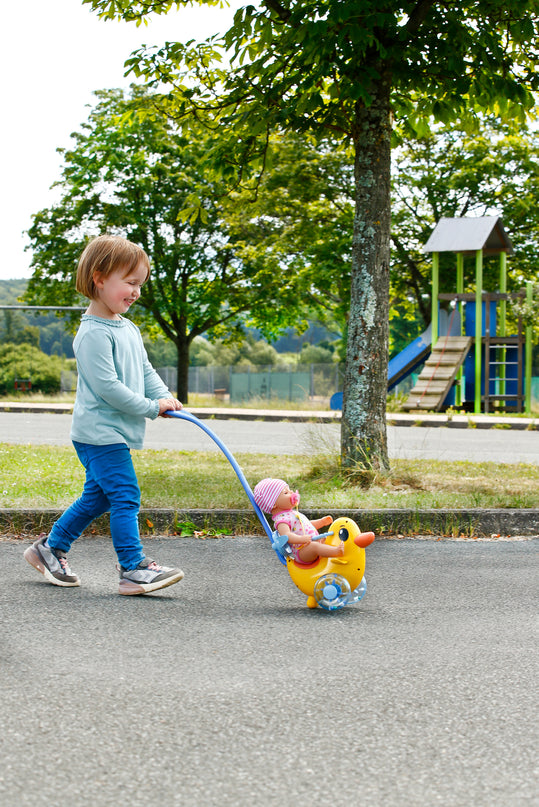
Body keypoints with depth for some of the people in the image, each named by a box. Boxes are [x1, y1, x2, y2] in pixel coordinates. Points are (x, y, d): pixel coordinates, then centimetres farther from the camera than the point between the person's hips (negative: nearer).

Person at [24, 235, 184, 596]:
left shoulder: (129, 329, 14)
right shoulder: (93, 333, -18)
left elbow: (145, 370, 19)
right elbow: (106, 386, -22)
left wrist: (165, 396, -1)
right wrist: (152, 407, -16)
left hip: (115, 433, 10)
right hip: (100, 433, -10)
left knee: (97, 496, 17)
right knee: (125, 496, -11)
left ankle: (50, 548, 29)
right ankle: (134, 568, -8)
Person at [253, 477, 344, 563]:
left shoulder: (294, 514, 21)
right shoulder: (281, 519, -14)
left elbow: (308, 525, 35)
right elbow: (286, 535, -32)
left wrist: (322, 522, 23)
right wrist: (301, 539, -47)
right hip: (302, 551, -12)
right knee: (314, 546, -37)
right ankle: (337, 551, -54)